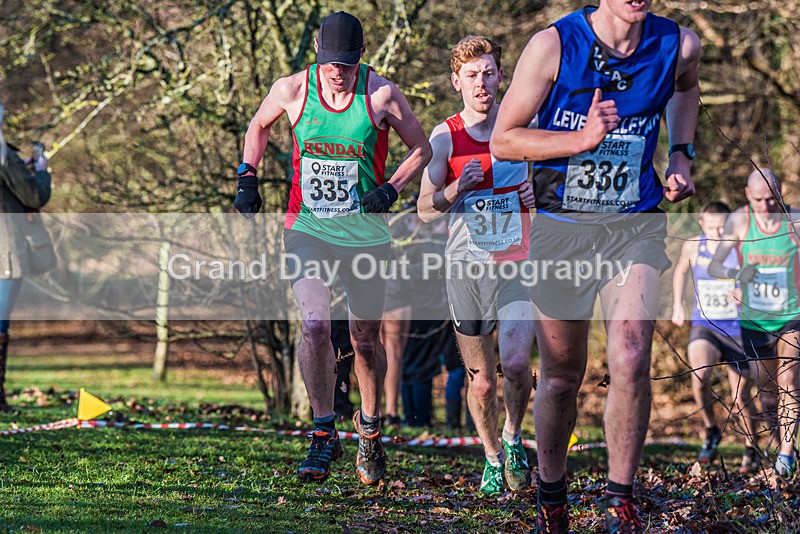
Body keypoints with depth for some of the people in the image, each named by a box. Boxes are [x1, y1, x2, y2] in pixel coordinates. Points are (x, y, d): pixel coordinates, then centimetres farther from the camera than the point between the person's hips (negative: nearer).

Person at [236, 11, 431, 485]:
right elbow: (259, 127, 16)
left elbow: (421, 149, 3)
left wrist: (391, 189, -11)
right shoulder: (292, 90, -6)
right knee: (315, 325, -19)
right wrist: (248, 176, 4)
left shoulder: (382, 95, -9)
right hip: (308, 228, 0)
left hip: (366, 231, 0)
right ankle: (325, 434, -5)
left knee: (366, 337, 11)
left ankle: (370, 431, 34)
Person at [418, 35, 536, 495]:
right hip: (466, 265, 1)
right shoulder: (445, 137, 0)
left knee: (516, 363, -20)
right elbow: (424, 211, -3)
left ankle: (513, 439, 6)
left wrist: (540, 190, -4)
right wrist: (457, 189, -23)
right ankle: (492, 457, 29)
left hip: (518, 264, -1)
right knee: (481, 381, 6)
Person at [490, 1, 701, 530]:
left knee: (631, 362, -15)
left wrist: (682, 155, 9)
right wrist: (583, 139, -22)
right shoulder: (553, 46, -13)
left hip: (636, 228, 1)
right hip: (561, 228, -1)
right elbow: (503, 139, -9)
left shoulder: (679, 45, -3)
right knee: (562, 376, 8)